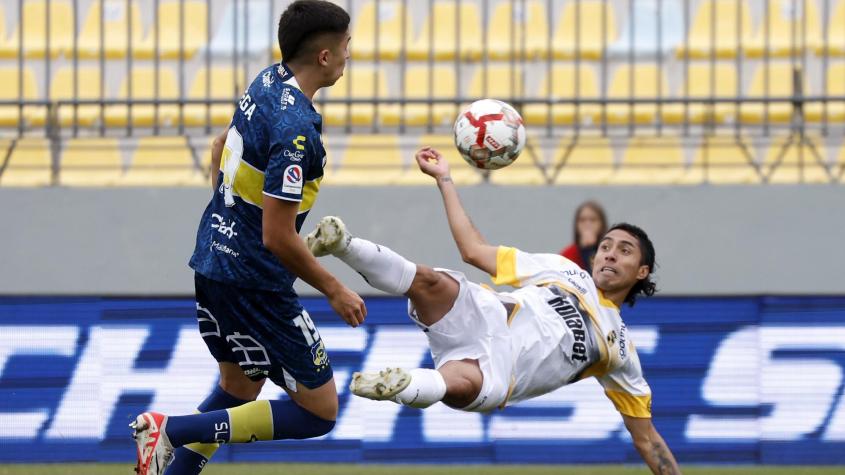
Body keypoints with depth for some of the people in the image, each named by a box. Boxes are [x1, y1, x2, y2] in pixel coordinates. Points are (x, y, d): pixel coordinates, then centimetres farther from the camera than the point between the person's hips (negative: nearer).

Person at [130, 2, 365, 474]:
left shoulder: (266, 83, 3)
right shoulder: (296, 129, -24)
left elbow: (221, 150, 21)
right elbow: (279, 238, -23)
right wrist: (335, 290, -11)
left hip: (213, 258, 10)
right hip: (255, 284, -10)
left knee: (238, 389, 26)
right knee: (318, 413, 0)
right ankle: (174, 430, -7)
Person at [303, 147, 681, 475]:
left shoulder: (619, 348, 25)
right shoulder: (562, 268, 27)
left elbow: (645, 437, 27)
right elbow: (474, 250, 25)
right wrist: (444, 178, 23)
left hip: (496, 371, -2)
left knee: (461, 382, -43)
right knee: (434, 282, -34)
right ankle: (343, 245, -48)